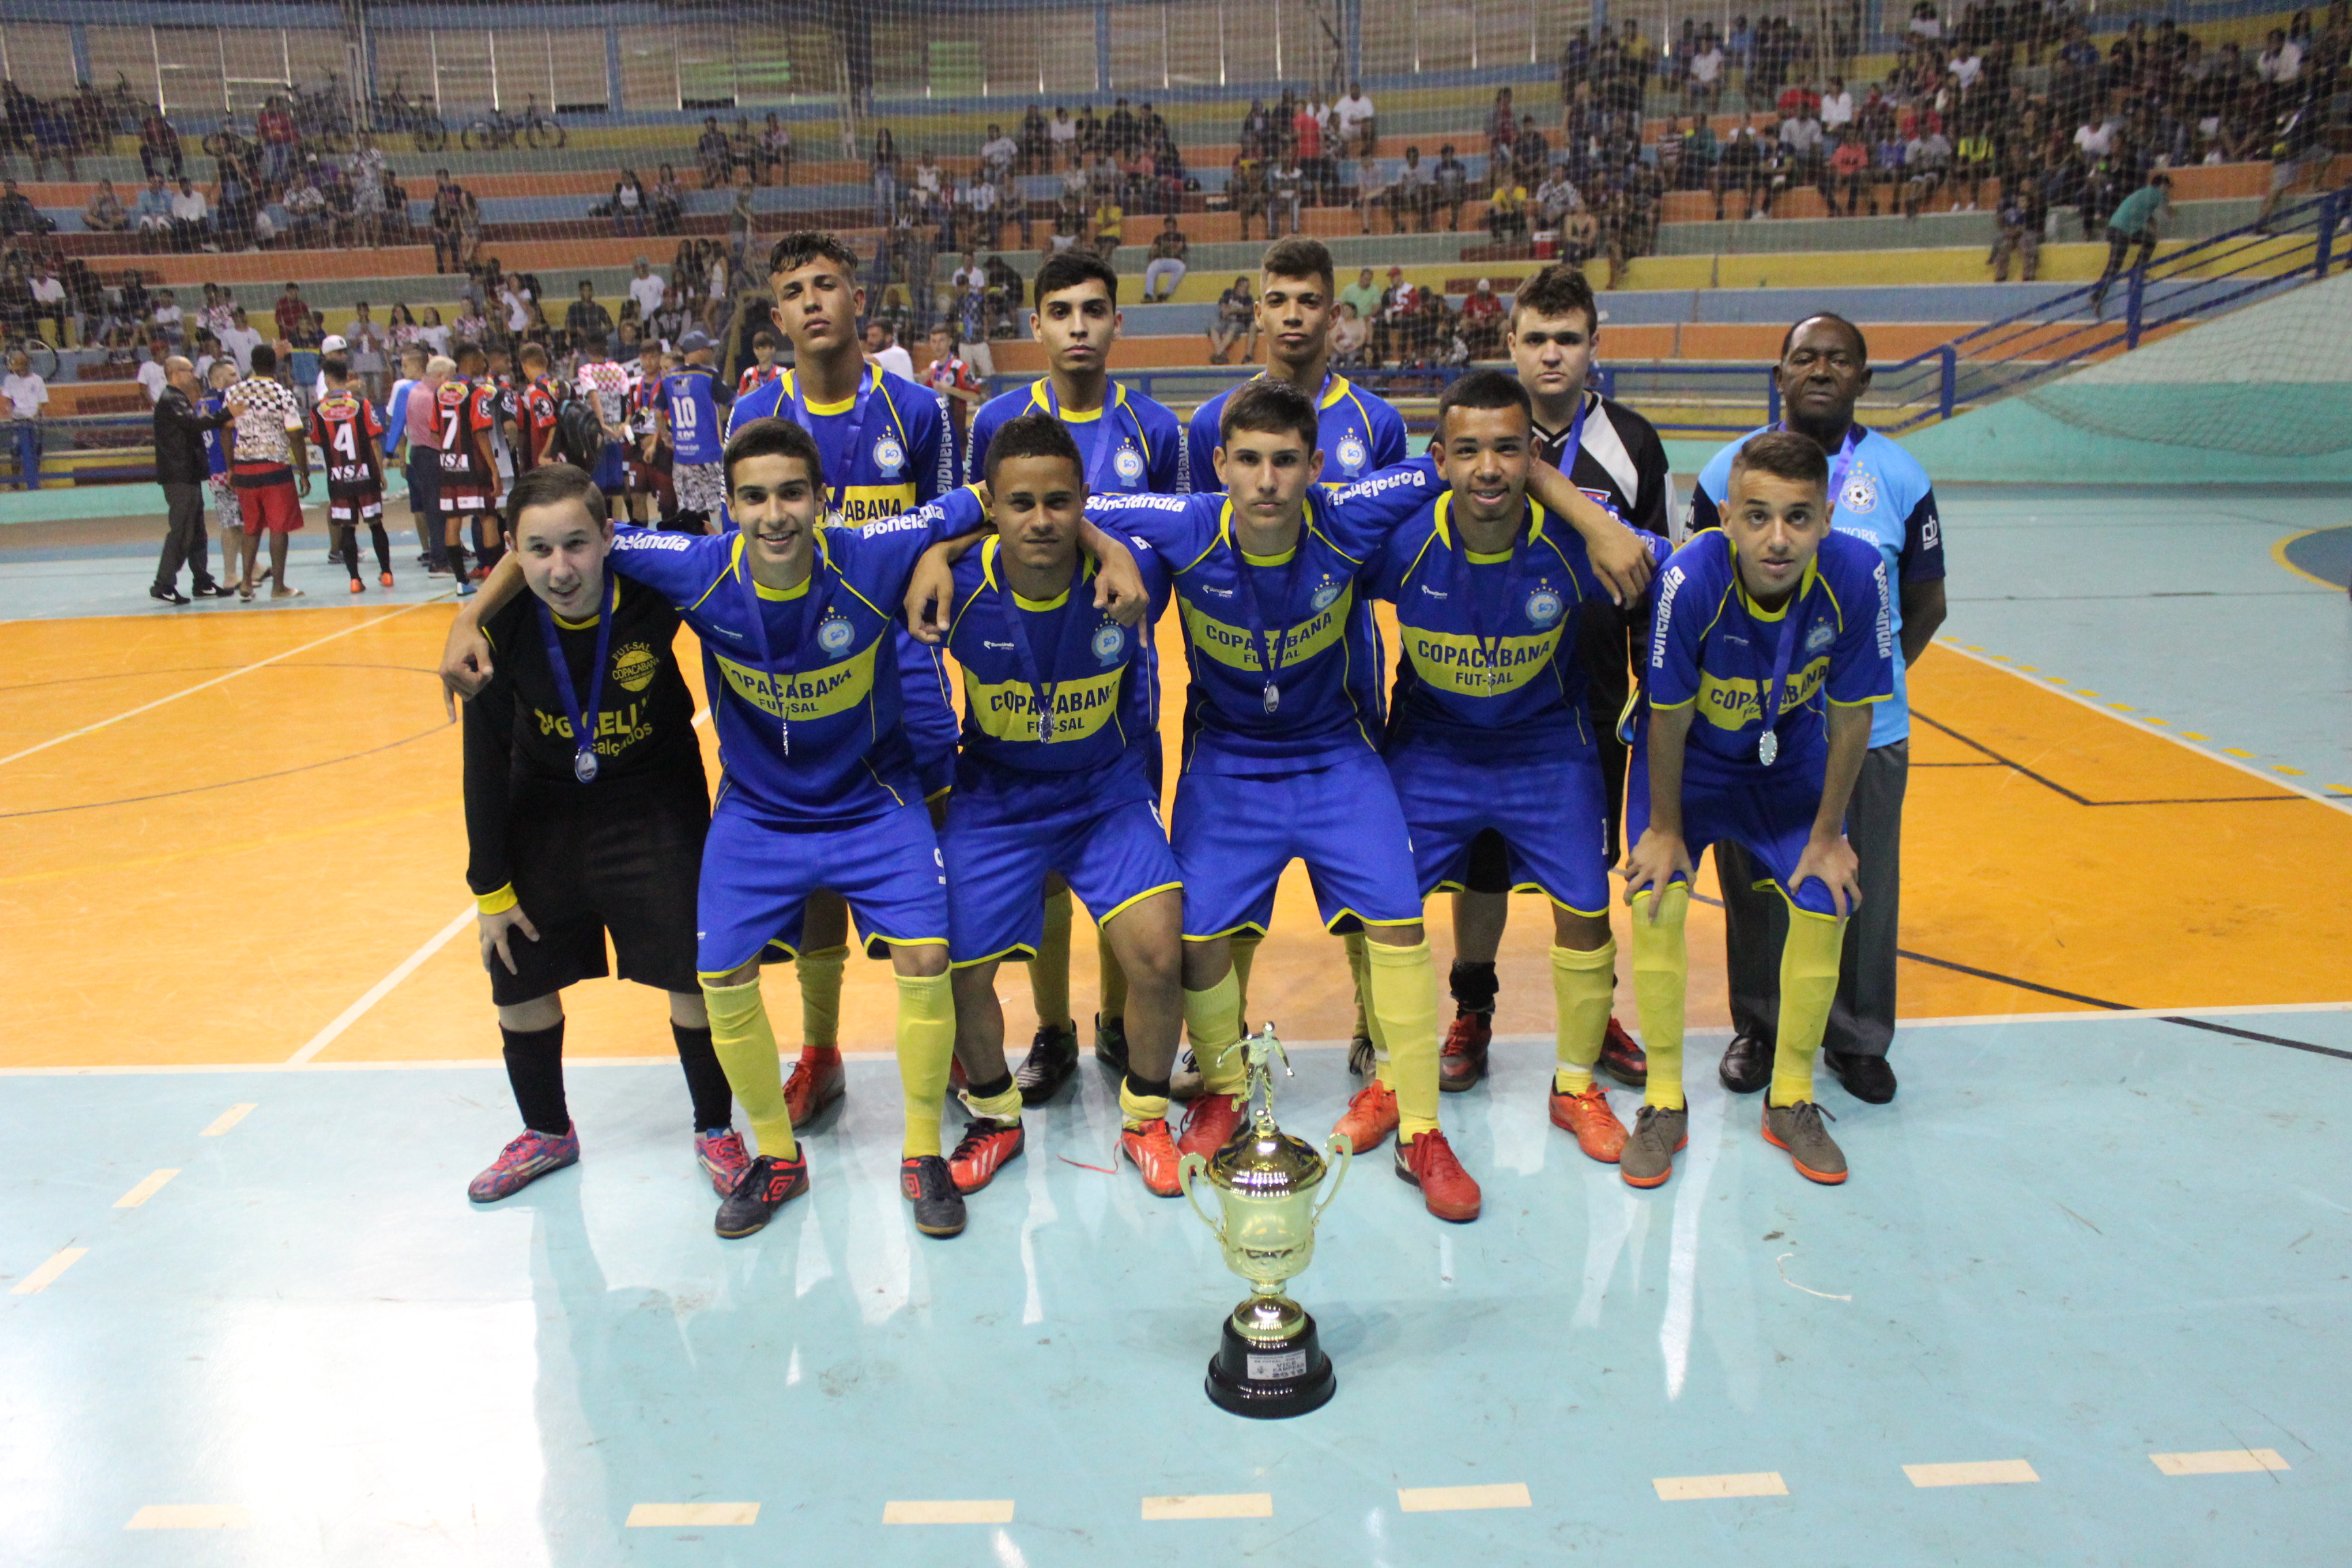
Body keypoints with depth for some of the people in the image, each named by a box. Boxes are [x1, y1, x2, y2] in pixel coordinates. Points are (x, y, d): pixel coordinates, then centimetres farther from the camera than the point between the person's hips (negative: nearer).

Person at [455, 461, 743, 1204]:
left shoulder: (652, 592, -27)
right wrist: (490, 887, -5)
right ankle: (546, 1133, 36)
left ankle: (715, 1130, 24)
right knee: (519, 982, 11)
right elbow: (485, 763, -10)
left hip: (654, 804, -2)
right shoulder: (502, 625, -21)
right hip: (543, 806, 2)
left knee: (694, 973, -1)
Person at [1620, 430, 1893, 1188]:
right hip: (1687, 757, -2)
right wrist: (1665, 828, -10)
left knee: (1825, 905, -6)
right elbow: (1668, 717, -21)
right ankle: (1664, 1104, 4)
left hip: (1791, 761, 2)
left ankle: (1790, 1102, 16)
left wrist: (1827, 834, -6)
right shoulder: (1692, 579, -36)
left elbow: (1851, 716, -15)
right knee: (1655, 899, -15)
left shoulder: (1856, 575, -30)